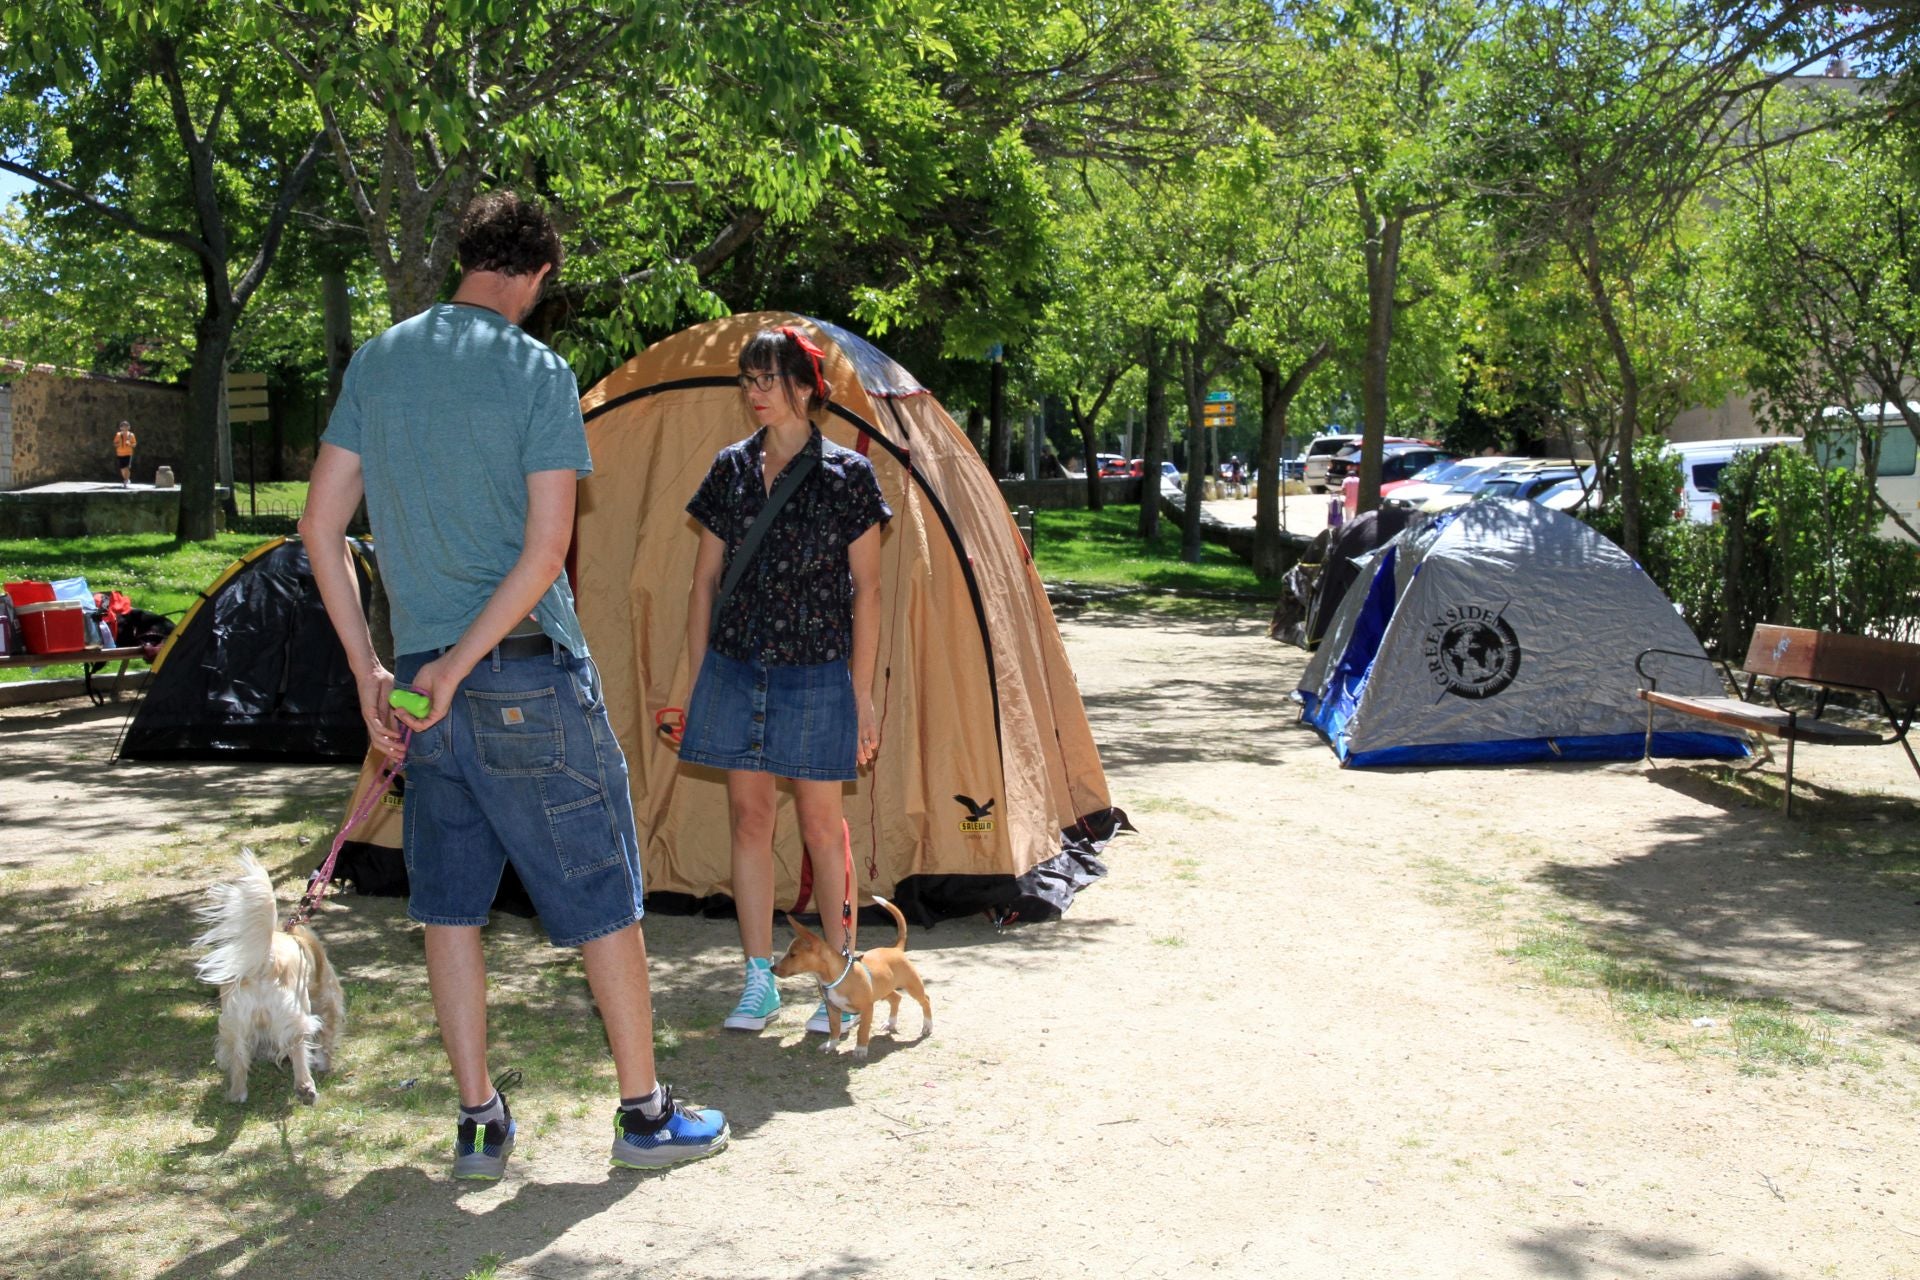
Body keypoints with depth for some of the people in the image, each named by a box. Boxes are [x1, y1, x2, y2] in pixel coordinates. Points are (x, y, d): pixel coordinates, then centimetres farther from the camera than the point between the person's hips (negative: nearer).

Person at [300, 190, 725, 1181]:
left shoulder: (375, 364, 7)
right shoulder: (538, 372, -8)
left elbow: (320, 528, 7)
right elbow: (547, 547, -16)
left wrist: (369, 671, 9)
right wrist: (461, 664, -10)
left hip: (421, 680, 5)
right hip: (529, 673, -5)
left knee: (449, 904, 13)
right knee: (601, 896, 6)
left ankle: (477, 1124, 18)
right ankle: (646, 1111, 16)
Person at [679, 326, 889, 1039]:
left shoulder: (846, 475, -4)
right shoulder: (730, 470, 7)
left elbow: (866, 589, -3)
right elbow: (705, 580, 11)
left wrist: (862, 694, -6)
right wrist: (697, 682, 8)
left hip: (816, 673, -4)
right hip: (736, 667, 4)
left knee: (820, 824, 3)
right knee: (748, 816, 7)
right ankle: (759, 984, 17)